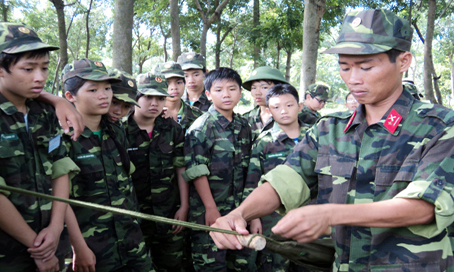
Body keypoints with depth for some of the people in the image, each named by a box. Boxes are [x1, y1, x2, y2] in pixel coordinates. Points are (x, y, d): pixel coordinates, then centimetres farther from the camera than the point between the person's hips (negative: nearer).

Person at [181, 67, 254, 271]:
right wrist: (211, 208, -15)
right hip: (209, 212, -5)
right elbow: (197, 171, -14)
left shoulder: (244, 127, 9)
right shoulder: (202, 127, -9)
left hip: (239, 212, 6)